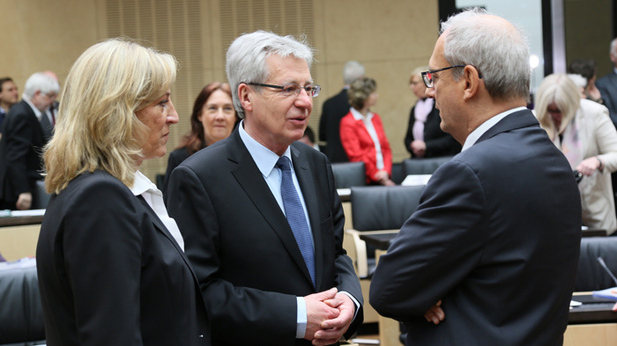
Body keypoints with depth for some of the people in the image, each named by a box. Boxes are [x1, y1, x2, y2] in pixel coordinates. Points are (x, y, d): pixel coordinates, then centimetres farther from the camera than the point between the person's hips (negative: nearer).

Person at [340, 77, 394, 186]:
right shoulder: (347, 123, 0)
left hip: (384, 176, 6)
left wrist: (386, 171, 0)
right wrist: (379, 178, -8)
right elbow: (356, 156, -5)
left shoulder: (375, 118, 20)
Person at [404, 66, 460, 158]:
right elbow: (408, 138, 22)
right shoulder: (414, 109, 16)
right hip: (418, 160, 6)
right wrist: (413, 147, 0)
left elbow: (451, 139, -10)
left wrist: (426, 146, -13)